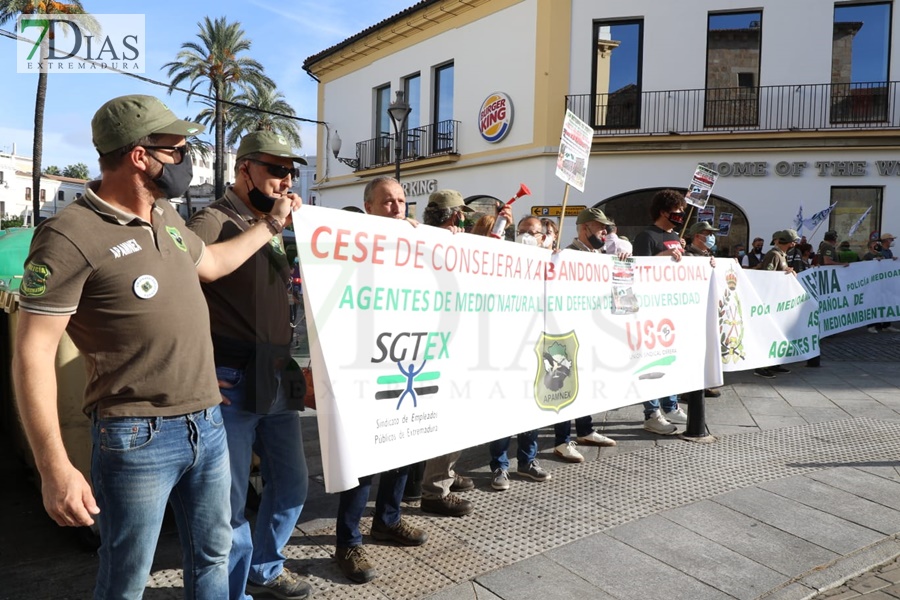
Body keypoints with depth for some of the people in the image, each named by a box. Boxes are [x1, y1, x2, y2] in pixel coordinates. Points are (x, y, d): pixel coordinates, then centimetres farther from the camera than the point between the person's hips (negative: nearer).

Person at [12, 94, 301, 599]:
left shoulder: (167, 216, 11)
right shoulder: (71, 236, -15)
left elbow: (210, 263, 31)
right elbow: (34, 355, -16)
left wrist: (271, 224, 34)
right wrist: (56, 469, -18)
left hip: (209, 425, 7)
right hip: (139, 438, -7)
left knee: (213, 559, 20)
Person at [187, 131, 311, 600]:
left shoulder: (273, 228, 14)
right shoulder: (212, 223, -12)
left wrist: (290, 366, 16)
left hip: (279, 381, 8)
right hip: (231, 384, -8)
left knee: (291, 482, 18)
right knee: (230, 498, 6)